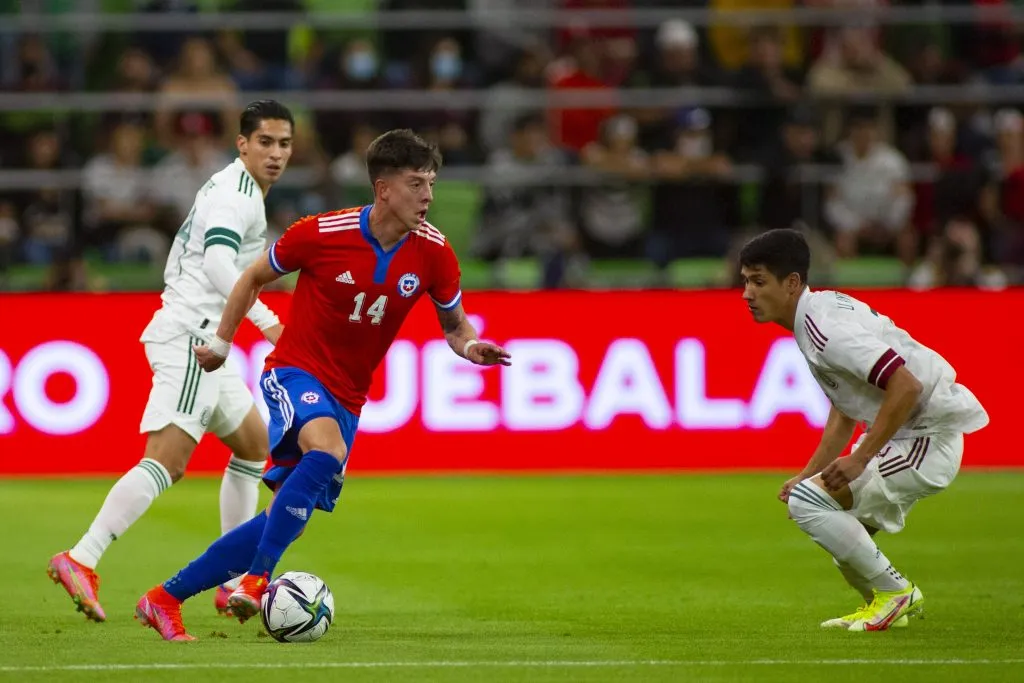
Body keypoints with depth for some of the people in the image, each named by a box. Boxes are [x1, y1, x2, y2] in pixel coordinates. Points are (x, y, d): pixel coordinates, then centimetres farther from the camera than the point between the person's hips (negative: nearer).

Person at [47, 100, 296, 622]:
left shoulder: (228, 188, 21)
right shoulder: (237, 192, -10)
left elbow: (176, 265, 26)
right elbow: (218, 260, -27)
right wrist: (266, 320, -33)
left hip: (201, 340, 11)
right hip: (191, 338, -11)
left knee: (254, 447, 19)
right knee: (166, 462, -19)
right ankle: (81, 560, -27)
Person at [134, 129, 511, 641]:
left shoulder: (433, 253, -7)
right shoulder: (321, 233, -15)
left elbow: (453, 324, 7)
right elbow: (256, 277, 3)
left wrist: (470, 346, -15)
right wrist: (221, 342, 7)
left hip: (346, 398, 5)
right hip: (295, 371, -5)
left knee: (285, 518, 2)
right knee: (327, 449, -36)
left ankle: (166, 598, 14)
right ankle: (257, 580, -31)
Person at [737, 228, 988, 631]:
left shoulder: (825, 326, -22)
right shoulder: (816, 318, 9)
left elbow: (906, 386, -30)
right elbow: (845, 410, 19)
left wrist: (860, 459, -25)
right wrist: (809, 474, 10)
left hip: (929, 438, -11)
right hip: (901, 434, 11)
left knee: (808, 502, -17)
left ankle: (894, 593, -4)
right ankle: (886, 602, 28)